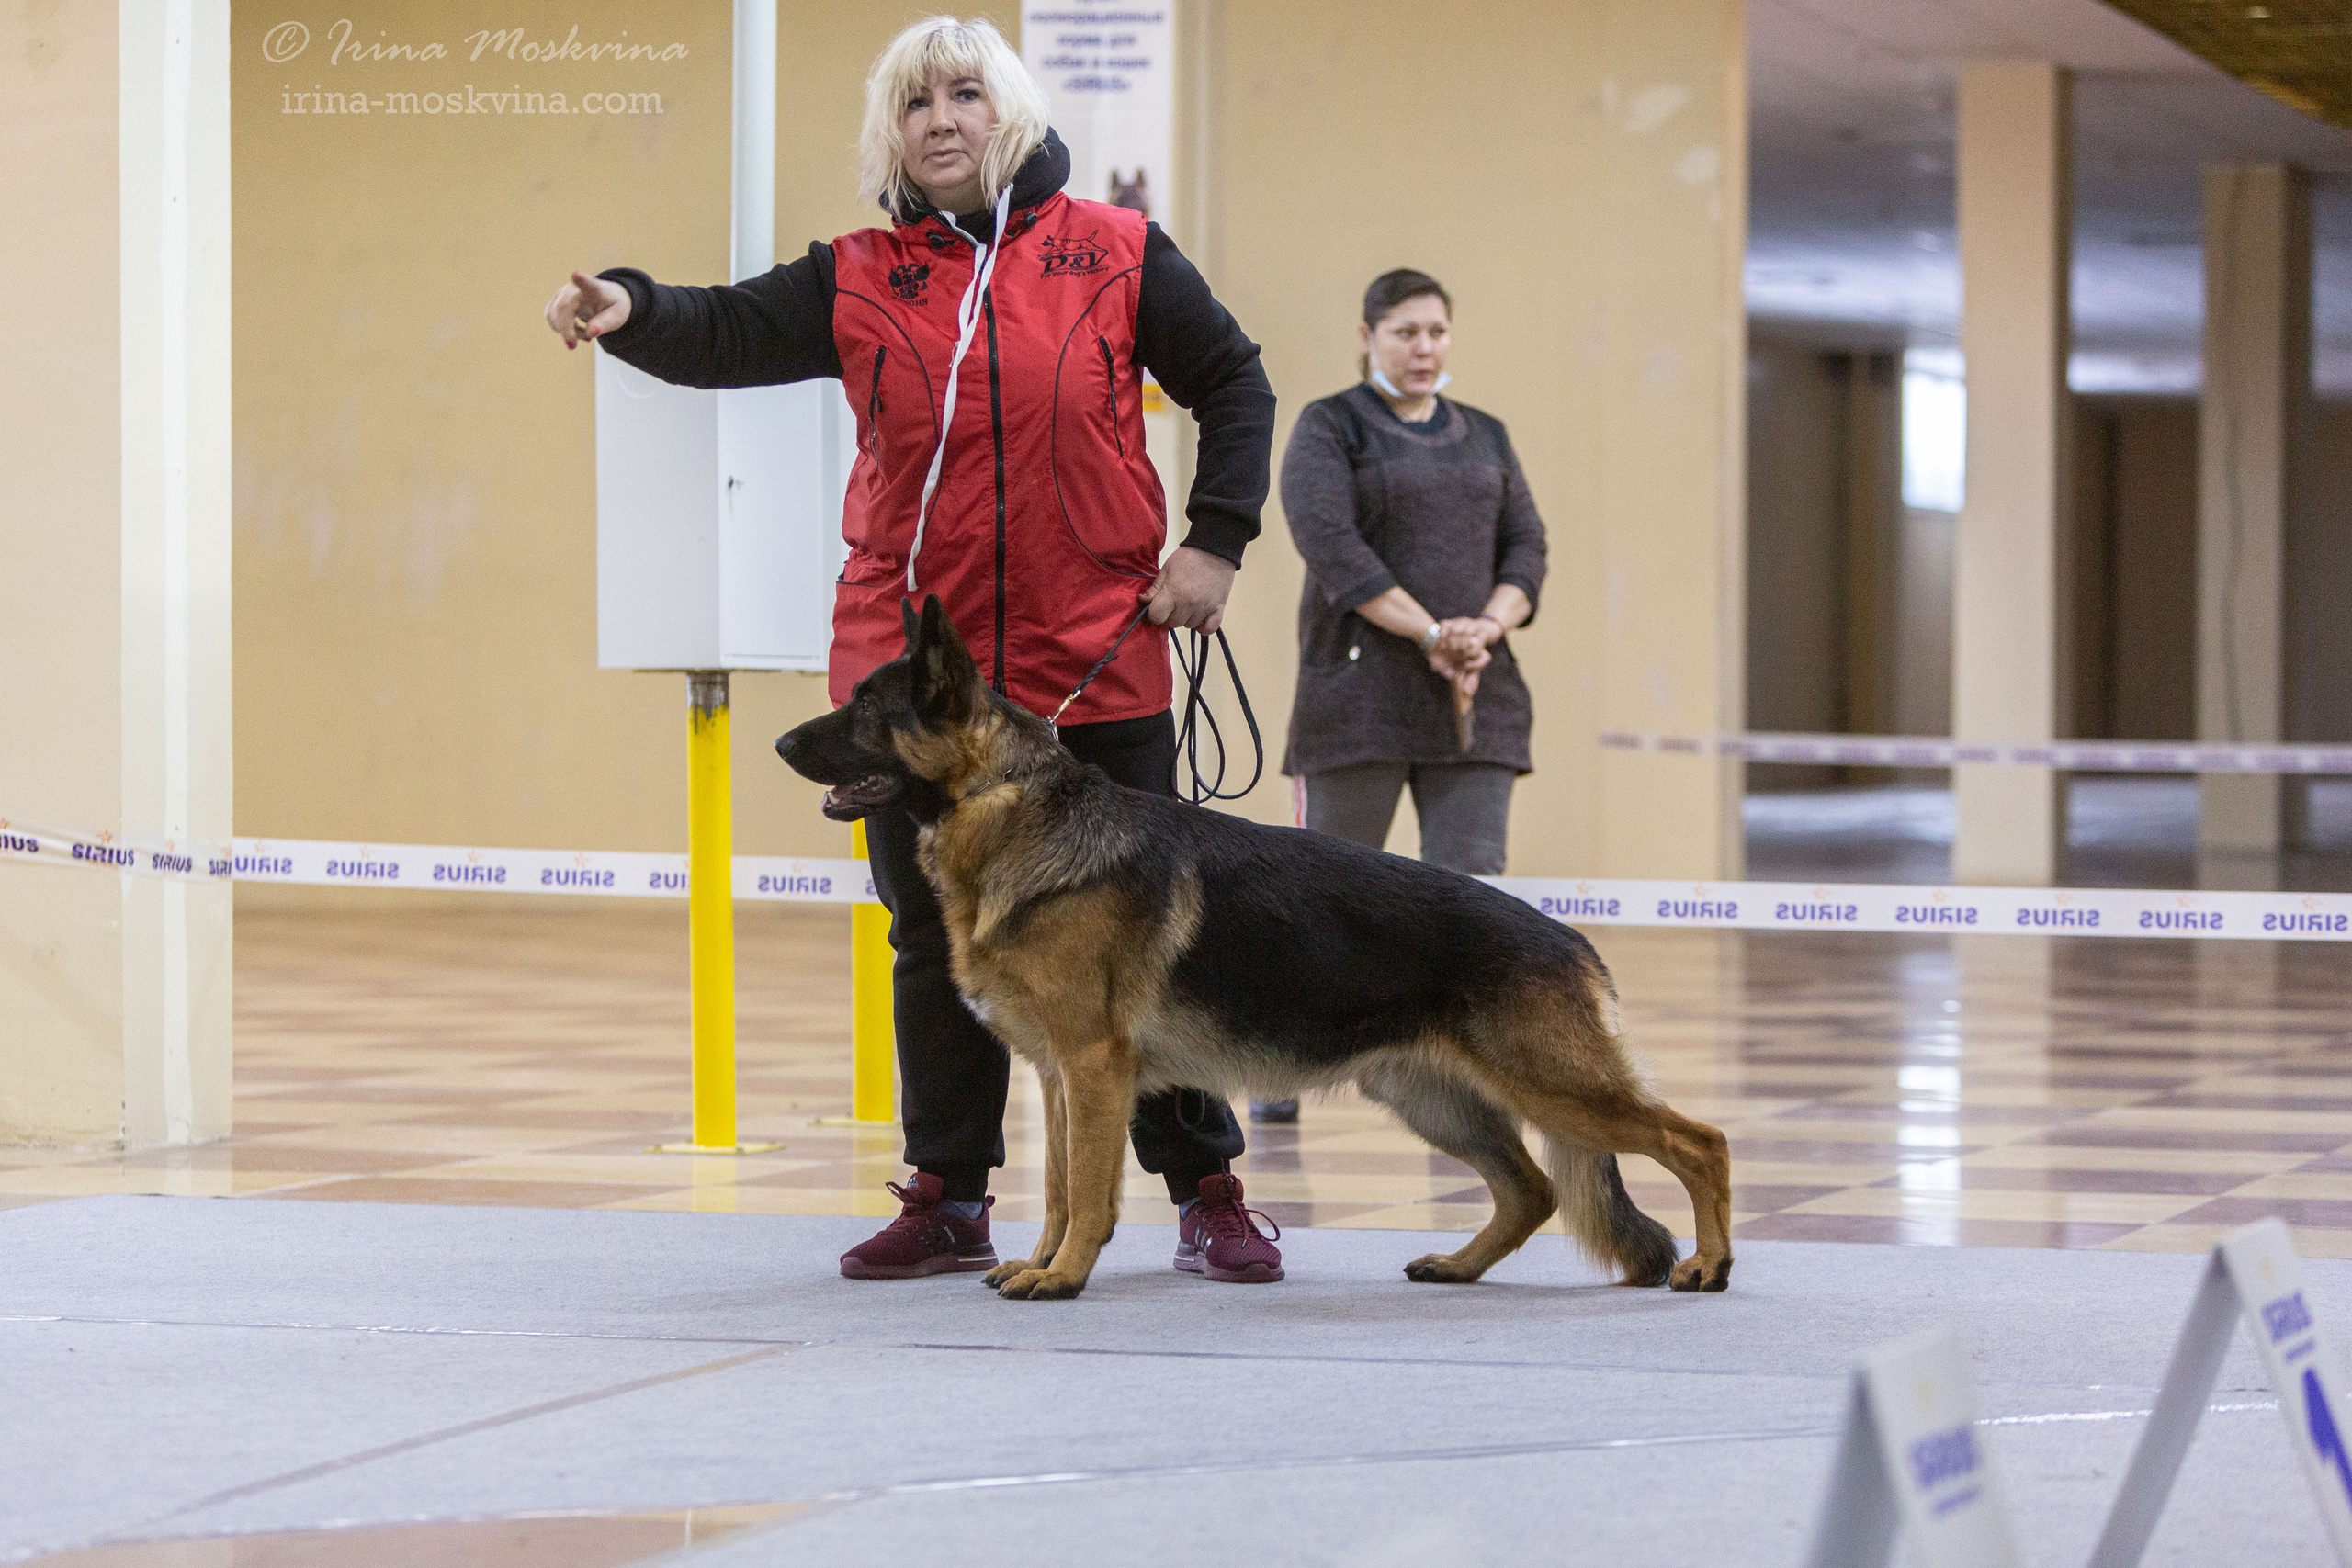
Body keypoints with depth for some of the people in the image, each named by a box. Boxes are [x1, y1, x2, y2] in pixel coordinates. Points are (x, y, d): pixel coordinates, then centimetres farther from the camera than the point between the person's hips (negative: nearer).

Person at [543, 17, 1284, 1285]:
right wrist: (630, 310, -29)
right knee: (936, 943, 8)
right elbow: (724, 336, -8)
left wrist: (1216, 540, -1)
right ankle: (949, 1201, 19)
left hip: (1095, 666, -2)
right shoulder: (860, 281, 4)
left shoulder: (1112, 255, 1)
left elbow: (1233, 383, 9)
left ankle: (1207, 1193, 13)